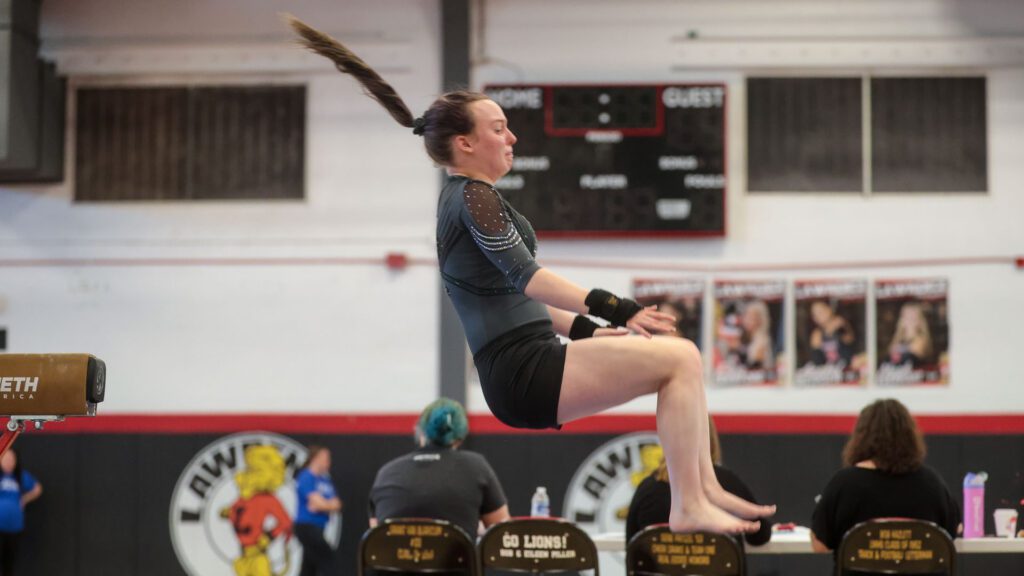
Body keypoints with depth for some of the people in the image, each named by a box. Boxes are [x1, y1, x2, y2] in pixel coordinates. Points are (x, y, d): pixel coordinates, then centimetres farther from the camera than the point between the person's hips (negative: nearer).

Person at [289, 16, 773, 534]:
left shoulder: (458, 200, 24)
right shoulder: (474, 196, -7)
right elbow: (524, 276, -21)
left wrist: (587, 328, 26)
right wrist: (610, 308, -28)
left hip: (526, 368, 10)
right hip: (526, 373, -10)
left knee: (676, 357, 17)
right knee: (680, 358, -17)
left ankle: (705, 488, 10)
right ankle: (690, 507, -17)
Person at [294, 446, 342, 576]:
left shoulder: (325, 479, 12)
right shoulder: (306, 478, -11)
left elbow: (336, 504, 8)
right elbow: (318, 503, -18)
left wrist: (326, 505, -12)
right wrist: (331, 505, 0)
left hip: (318, 527, 8)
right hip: (306, 526, -8)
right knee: (328, 557, -14)